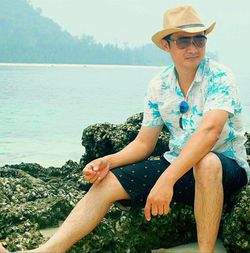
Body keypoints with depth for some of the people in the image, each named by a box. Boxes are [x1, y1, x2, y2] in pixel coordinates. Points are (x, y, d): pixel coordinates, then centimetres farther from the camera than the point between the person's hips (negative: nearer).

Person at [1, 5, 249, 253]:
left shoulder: (219, 77, -15)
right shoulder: (158, 86, 2)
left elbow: (209, 131, -32)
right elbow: (144, 143, 6)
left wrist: (167, 179, -42)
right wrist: (108, 161, -13)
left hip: (225, 168, -5)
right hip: (176, 164, 5)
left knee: (206, 162, -41)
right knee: (107, 182, -9)